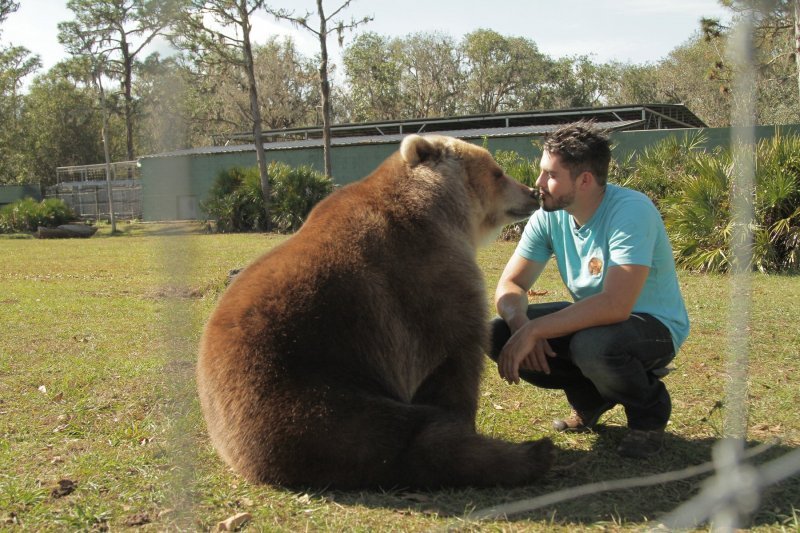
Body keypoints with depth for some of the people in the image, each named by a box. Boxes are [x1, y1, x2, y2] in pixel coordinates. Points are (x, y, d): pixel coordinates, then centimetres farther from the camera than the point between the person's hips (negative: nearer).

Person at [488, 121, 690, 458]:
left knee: (592, 345, -39)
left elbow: (615, 305, -37)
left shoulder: (631, 212, -27)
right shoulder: (549, 216, -7)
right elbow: (510, 285, -7)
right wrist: (520, 323, -30)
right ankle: (590, 399, 10)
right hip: (590, 318, 6)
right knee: (499, 334, -13)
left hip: (653, 326, -6)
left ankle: (649, 411, -4)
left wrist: (533, 330, -37)